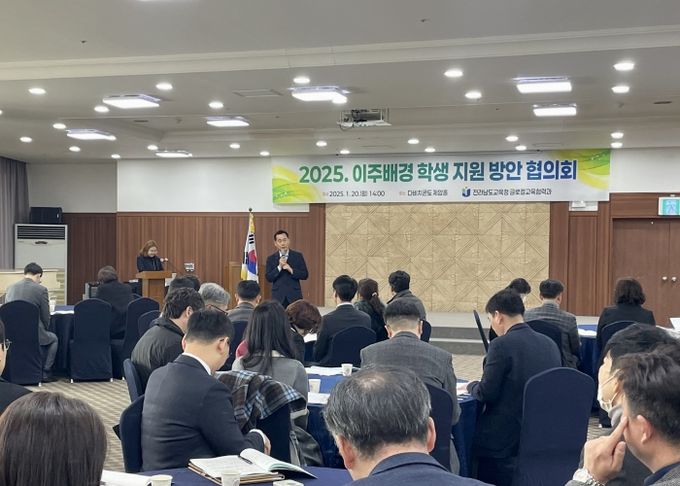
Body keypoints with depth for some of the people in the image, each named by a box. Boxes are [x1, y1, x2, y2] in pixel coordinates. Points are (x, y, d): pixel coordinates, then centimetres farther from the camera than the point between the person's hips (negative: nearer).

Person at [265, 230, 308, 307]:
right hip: (278, 296, 0)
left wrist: (291, 270, -13)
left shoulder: (298, 256, 5)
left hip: (295, 296, 0)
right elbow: (268, 278, -1)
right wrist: (279, 267, -14)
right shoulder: (271, 258, 6)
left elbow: (305, 275, 1)